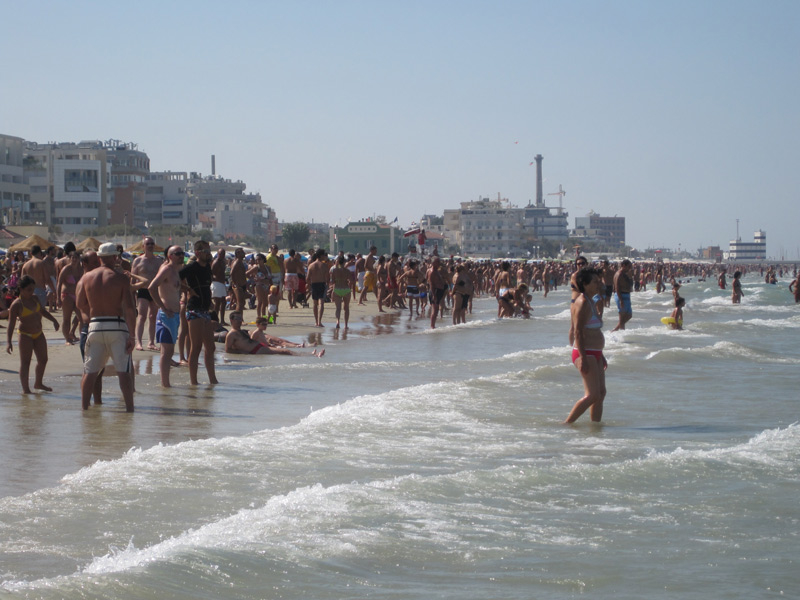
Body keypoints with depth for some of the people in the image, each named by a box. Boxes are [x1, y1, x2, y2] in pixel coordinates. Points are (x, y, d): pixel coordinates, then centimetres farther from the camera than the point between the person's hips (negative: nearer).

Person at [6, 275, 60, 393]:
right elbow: (11, 324, -16)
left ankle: (38, 383, 31)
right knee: (25, 362, -9)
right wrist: (9, 342, -22)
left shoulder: (35, 299, 5)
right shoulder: (16, 305, -15)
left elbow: (43, 311, 23)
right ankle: (25, 388, -11)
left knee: (43, 359, 13)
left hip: (38, 334, 7)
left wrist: (54, 320, 15)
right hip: (25, 335, -7)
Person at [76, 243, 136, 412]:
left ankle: (84, 407, 9)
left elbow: (80, 304, 4)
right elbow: (129, 309, -9)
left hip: (95, 326, 3)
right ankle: (129, 409, -3)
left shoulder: (86, 277, 6)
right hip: (117, 326, -3)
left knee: (90, 371, 10)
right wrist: (131, 336, -7)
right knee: (123, 371, 0)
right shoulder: (121, 278, -4)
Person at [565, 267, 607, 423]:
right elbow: (578, 332, -20)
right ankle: (566, 424, -11)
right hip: (586, 354, -10)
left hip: (594, 354, 10)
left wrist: (600, 355, 24)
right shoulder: (582, 303, -15)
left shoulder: (591, 302, 16)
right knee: (592, 395, -14)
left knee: (601, 393, 10)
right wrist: (583, 358, -25)